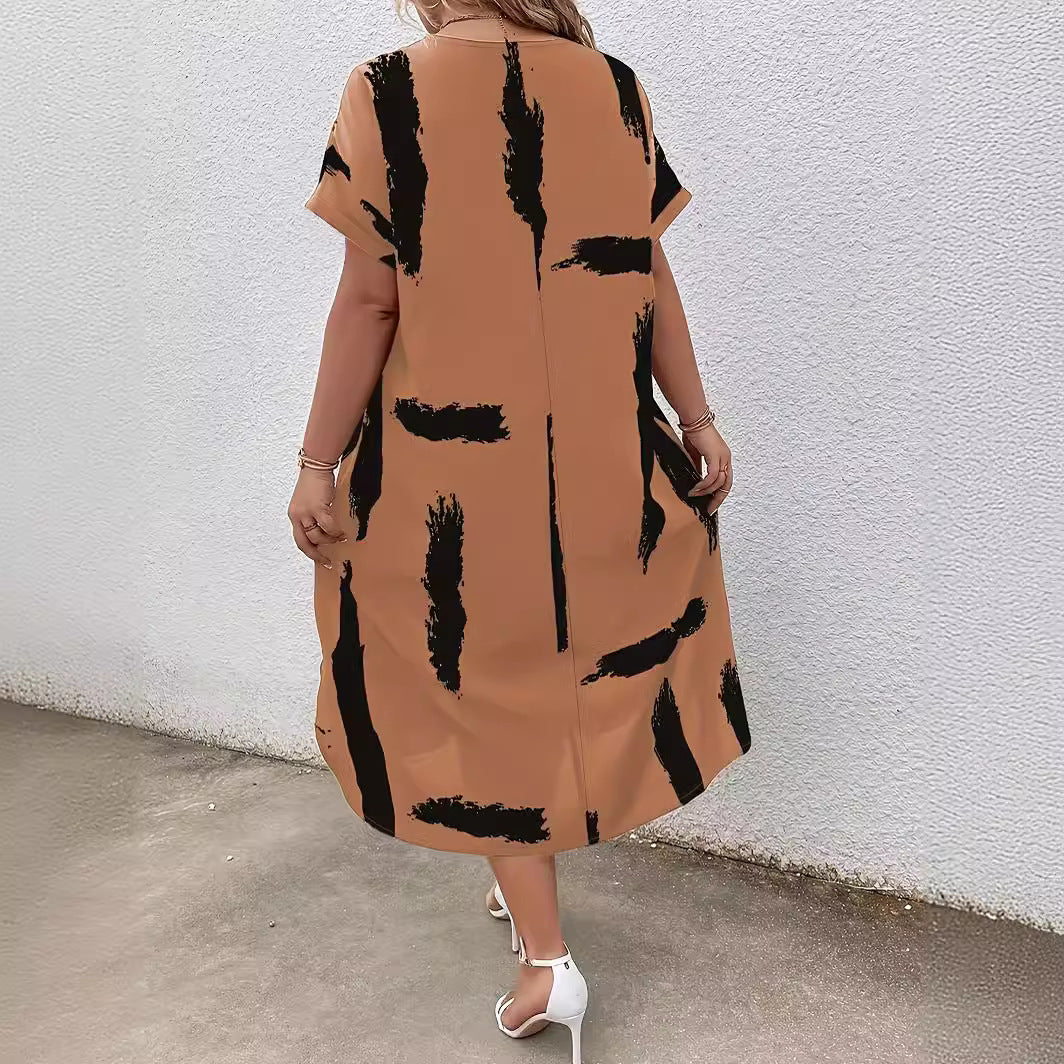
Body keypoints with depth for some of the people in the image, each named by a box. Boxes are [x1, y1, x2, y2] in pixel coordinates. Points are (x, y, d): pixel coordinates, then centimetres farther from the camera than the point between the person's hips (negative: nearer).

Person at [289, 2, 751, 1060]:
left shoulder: (387, 92, -8)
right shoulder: (613, 87, 1)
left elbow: (369, 302, -11)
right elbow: (647, 277, 2)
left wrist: (318, 464, -3)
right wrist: (696, 421, 11)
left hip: (451, 464, -3)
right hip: (599, 458, 4)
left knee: (483, 690, 13)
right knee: (577, 660, 24)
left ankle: (544, 955, 17)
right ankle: (529, 882, 42)